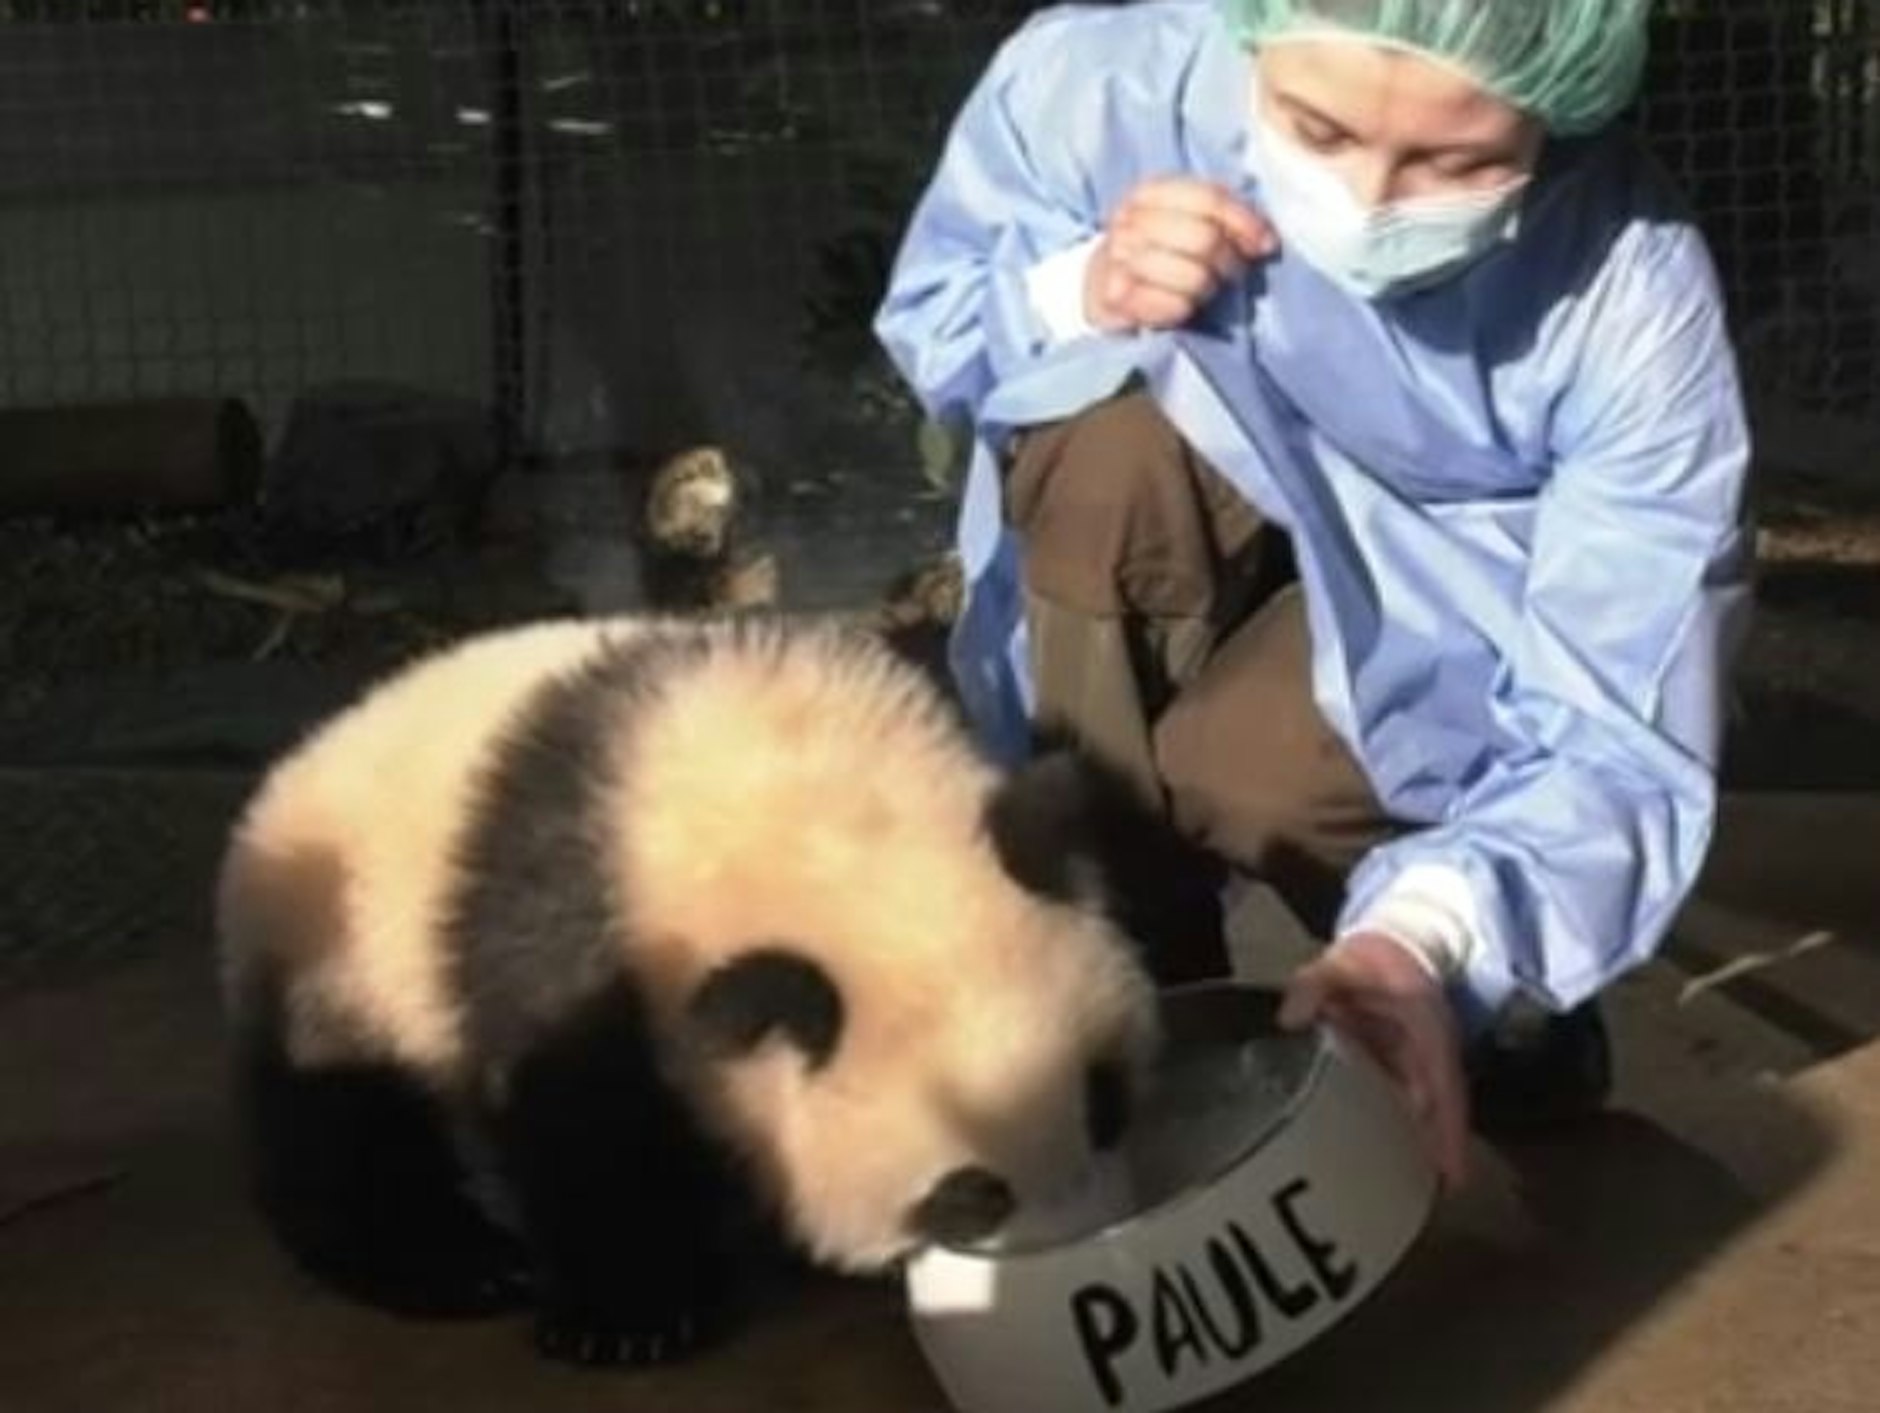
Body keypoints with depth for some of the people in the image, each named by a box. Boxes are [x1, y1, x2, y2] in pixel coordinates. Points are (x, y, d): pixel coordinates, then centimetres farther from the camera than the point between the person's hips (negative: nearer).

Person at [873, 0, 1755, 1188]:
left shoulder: (1631, 292, -31)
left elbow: (1615, 736, -31)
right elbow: (926, 321, -8)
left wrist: (1428, 941, -51)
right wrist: (1074, 293, -32)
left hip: (1466, 616, -2)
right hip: (1187, 603, 3)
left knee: (1257, 767, -33)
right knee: (1106, 429, -30)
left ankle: (1506, 1006, 2)